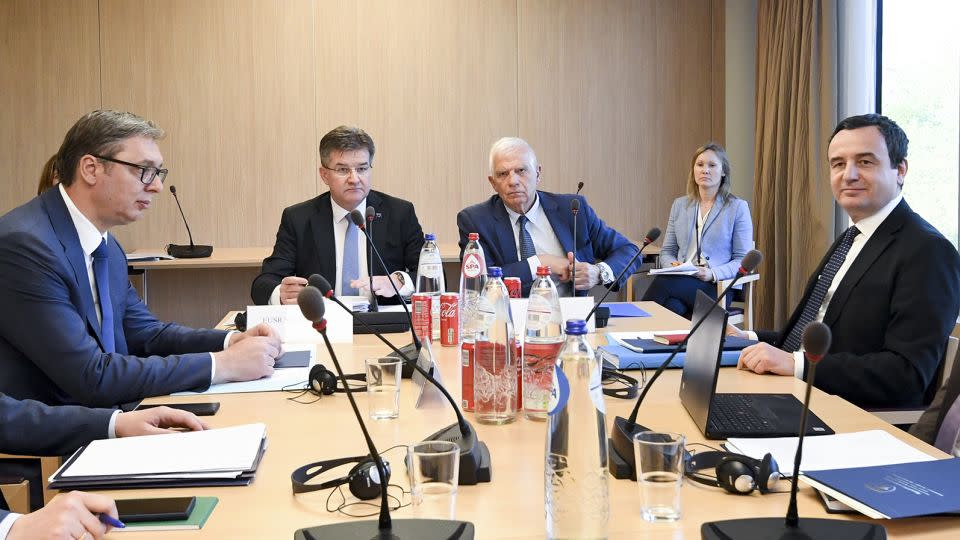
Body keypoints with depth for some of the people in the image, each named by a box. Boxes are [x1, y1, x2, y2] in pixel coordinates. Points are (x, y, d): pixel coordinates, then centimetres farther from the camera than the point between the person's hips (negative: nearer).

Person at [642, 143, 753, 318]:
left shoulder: (738, 207, 5)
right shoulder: (679, 205, 17)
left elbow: (743, 260, 1)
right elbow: (667, 251, 19)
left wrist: (713, 274, -17)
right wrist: (672, 265, -6)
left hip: (717, 287, -3)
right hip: (681, 281, 3)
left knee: (663, 282, -34)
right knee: (671, 306, -36)